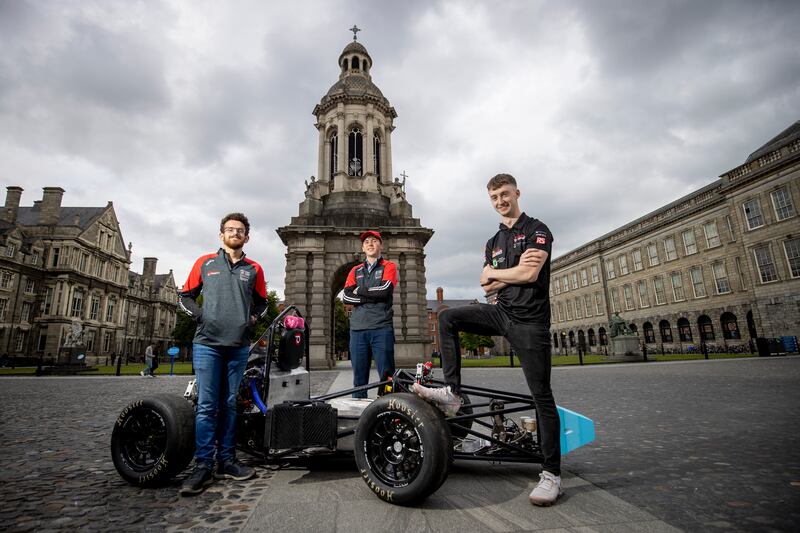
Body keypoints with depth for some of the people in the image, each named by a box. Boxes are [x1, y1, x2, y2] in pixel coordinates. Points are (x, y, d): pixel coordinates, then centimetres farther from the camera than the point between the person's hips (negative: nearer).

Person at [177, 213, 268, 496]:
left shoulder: (254, 269, 12)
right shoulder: (205, 263, 9)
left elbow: (261, 302, 21)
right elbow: (185, 295, 14)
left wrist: (253, 317, 2)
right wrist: (199, 314, -4)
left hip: (239, 346, 2)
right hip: (207, 343, -2)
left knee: (230, 405, 8)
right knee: (206, 405, -3)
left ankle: (226, 461, 17)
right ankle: (203, 466, 5)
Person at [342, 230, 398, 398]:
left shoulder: (389, 266, 10)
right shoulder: (355, 270, 19)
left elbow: (385, 290, -10)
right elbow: (346, 297, 4)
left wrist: (359, 291, 1)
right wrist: (372, 296, -7)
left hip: (382, 328, -3)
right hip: (358, 329, 3)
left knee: (387, 376, -4)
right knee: (359, 377, 6)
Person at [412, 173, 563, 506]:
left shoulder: (537, 230, -3)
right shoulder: (494, 242, 17)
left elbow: (531, 274, -18)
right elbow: (486, 287, 9)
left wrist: (494, 272, -2)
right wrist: (514, 272, -7)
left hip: (530, 320, -6)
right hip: (501, 313, 6)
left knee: (541, 395, -2)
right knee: (448, 318, -8)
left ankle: (552, 474, 10)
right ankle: (452, 393, -5)